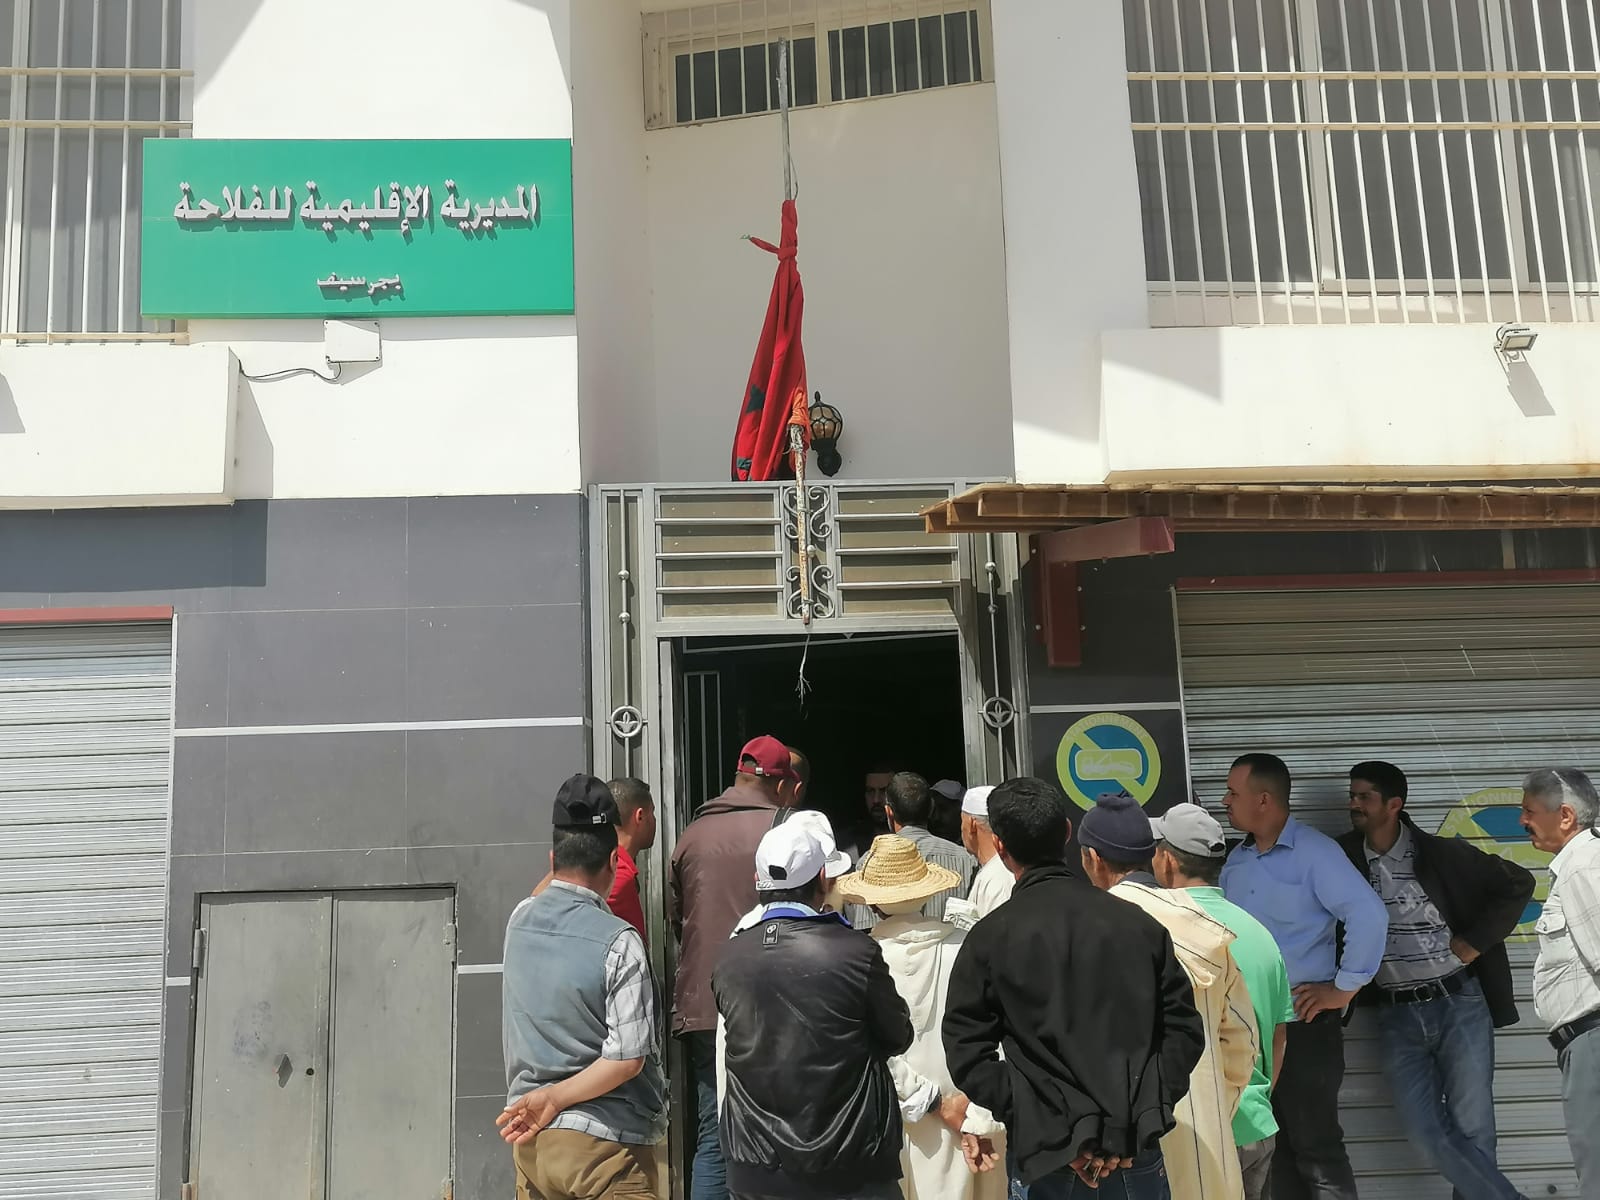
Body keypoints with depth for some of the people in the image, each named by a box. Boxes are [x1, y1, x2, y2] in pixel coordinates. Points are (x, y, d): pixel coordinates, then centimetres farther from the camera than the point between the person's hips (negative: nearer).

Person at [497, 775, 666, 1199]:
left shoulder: (519, 920, -1)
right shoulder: (618, 941, -18)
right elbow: (627, 1058, -19)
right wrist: (555, 1099, -11)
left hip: (530, 1140, 6)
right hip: (603, 1143, -6)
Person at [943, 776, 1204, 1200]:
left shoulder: (990, 938, -7)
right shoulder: (1139, 923, 1)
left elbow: (968, 1051, -8)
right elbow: (1185, 1029, 2)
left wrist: (1026, 1116, -7)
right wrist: (1151, 1109, 0)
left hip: (1046, 1153, -2)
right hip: (1137, 1149, 2)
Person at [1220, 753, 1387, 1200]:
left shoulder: (1314, 853, -12)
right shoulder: (1237, 861, 11)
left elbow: (1369, 914, -21)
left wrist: (1345, 988, -17)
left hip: (1304, 1025, -7)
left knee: (1316, 1146, -1)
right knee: (1274, 1141, 15)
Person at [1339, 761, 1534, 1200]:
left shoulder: (1442, 854, -6)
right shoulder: (1344, 859, -1)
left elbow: (1517, 884, 0)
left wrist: (1475, 943, -5)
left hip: (1459, 1004, -2)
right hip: (1397, 1016, 2)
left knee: (1471, 1128, 4)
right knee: (1430, 1133, -1)